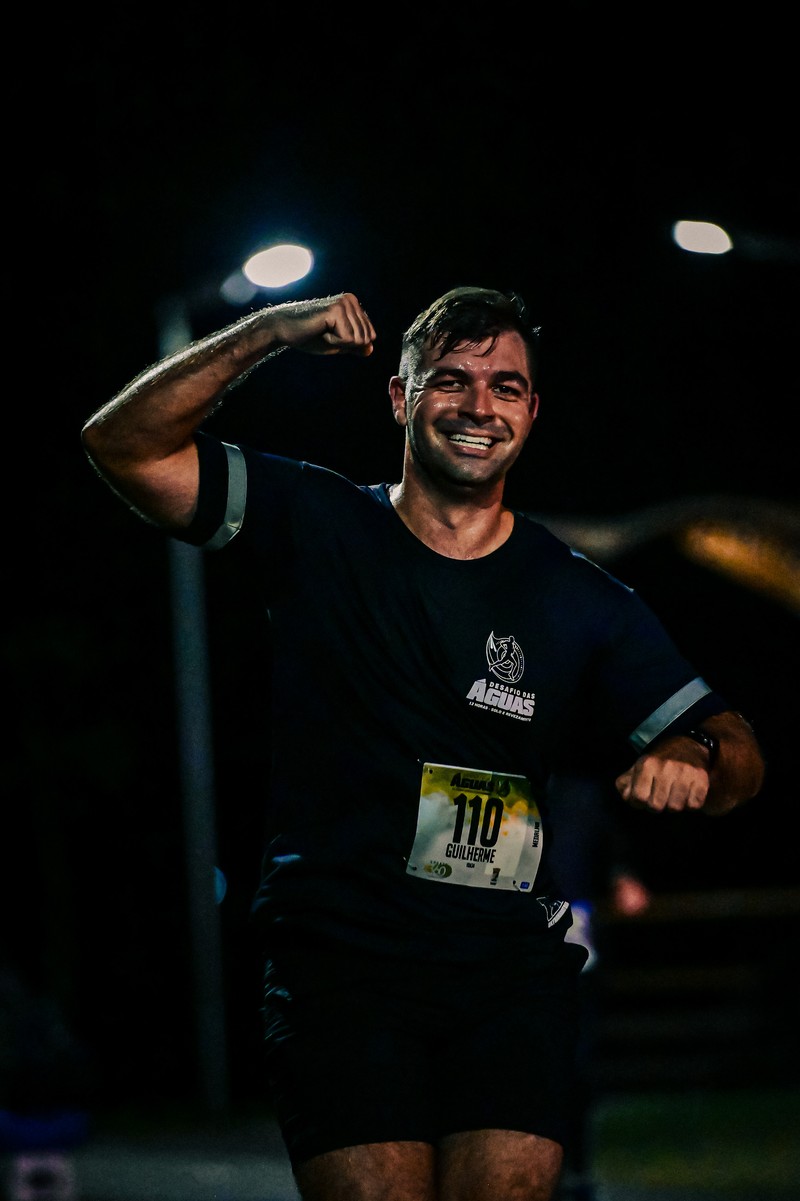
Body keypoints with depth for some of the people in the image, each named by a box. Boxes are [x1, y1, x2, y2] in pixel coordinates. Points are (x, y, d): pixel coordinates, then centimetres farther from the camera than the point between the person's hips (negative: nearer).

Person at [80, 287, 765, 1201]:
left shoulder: (581, 601, 11)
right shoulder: (317, 529, 8)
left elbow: (735, 752, 7)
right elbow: (126, 447, -1)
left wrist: (694, 762, -17)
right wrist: (272, 331, -9)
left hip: (511, 963, 1)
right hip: (338, 953, -1)